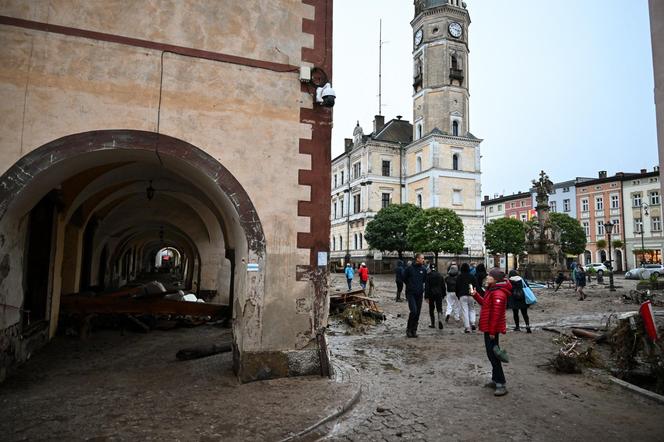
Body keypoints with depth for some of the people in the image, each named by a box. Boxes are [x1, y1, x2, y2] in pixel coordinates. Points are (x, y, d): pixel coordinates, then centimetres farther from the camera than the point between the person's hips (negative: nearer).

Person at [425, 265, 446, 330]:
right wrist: (443, 295, 18)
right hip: (439, 294, 3)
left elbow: (427, 286, -11)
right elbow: (443, 286, 10)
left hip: (431, 294, -3)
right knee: (439, 308, 5)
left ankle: (433, 324, 12)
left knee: (431, 309, 9)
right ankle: (440, 320, -20)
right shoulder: (440, 275, 6)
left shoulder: (428, 275, -8)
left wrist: (426, 296, -9)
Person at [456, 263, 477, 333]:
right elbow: (476, 286, 4)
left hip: (462, 296, -2)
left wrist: (458, 295, 14)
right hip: (471, 295, 2)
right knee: (472, 309, 17)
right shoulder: (472, 276, 5)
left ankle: (467, 327, -5)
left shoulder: (459, 277, 1)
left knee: (465, 311, -1)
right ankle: (472, 323, -1)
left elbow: (457, 287, 3)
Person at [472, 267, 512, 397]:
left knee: (493, 355, -7)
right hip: (489, 328, 11)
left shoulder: (498, 293, -21)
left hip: (492, 328, -11)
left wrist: (492, 331, -23)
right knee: (492, 354, 17)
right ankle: (495, 380, 28)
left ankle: (501, 385, -1)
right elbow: (485, 303, 21)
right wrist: (476, 295, 7)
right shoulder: (492, 290, 13)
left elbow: (496, 313, -24)